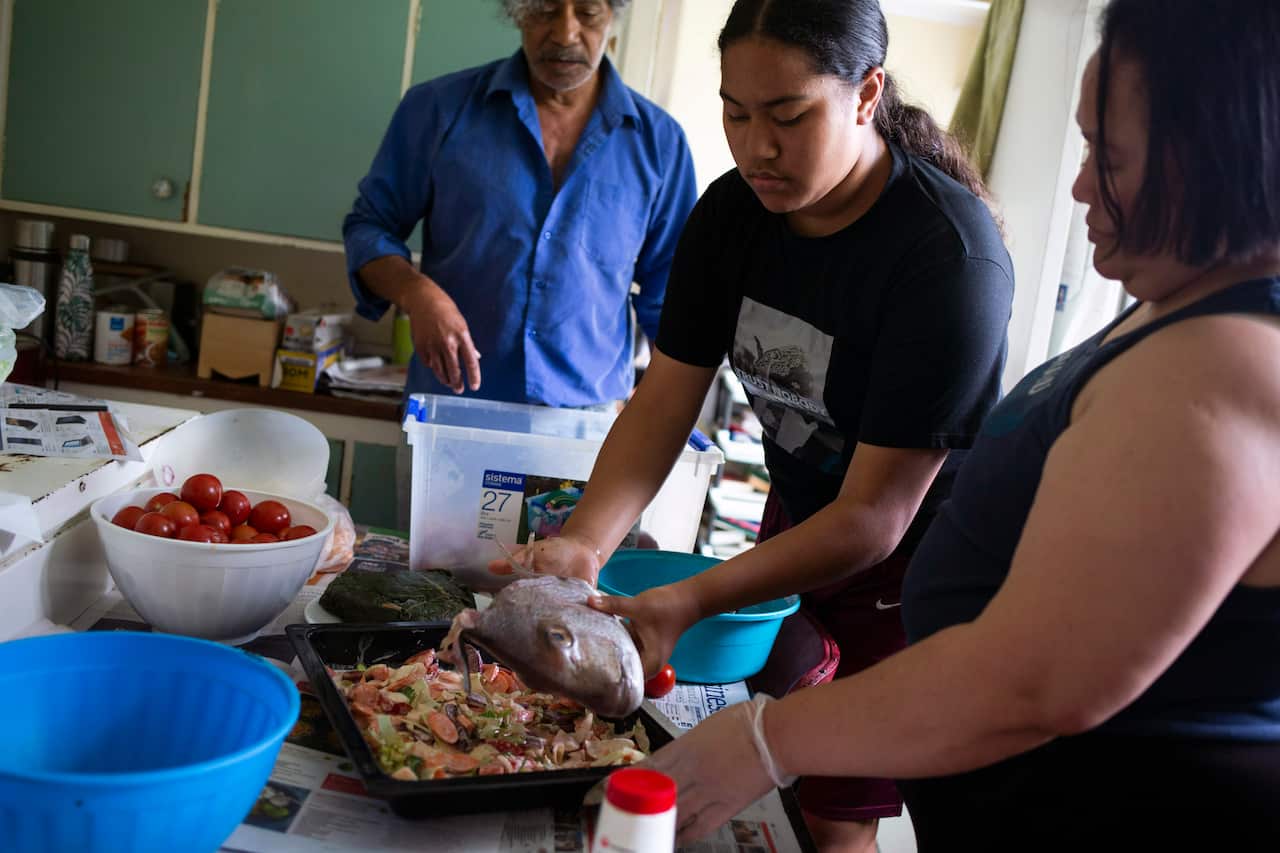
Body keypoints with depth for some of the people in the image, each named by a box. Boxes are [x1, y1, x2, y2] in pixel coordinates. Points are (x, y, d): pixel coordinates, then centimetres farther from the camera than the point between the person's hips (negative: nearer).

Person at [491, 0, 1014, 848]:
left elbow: (874, 518, -28)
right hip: (798, 516, 6)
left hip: (908, 563, -5)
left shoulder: (950, 259, -29)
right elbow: (663, 405, -10)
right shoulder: (733, 213, -9)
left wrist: (688, 603, -36)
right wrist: (582, 545, -27)